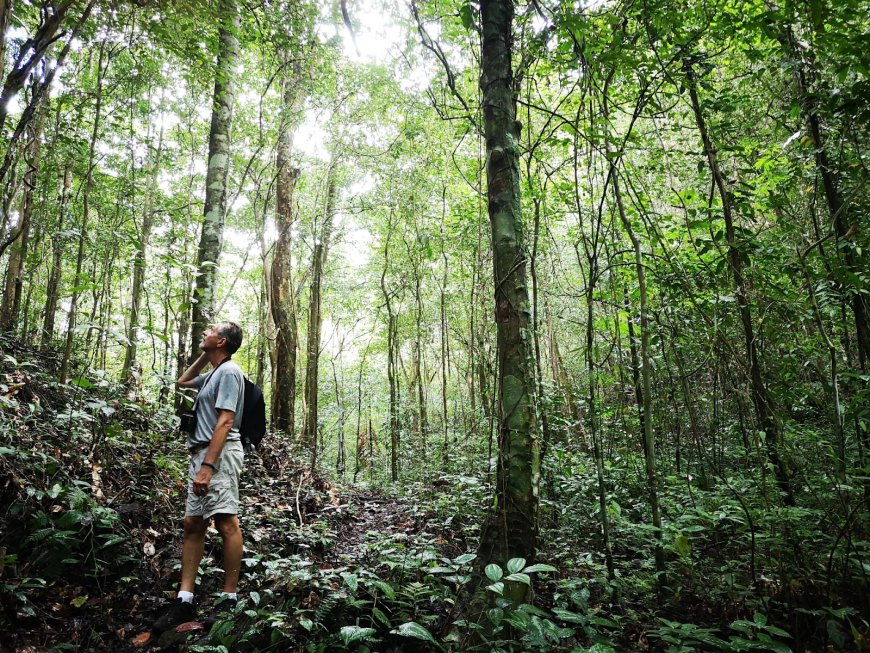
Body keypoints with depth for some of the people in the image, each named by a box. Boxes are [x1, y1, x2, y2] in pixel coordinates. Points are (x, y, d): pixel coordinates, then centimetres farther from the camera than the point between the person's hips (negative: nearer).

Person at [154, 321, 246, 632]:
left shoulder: (229, 372, -9)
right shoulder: (214, 373, 20)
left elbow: (225, 422, -17)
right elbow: (183, 381, 41)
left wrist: (207, 466, -22)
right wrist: (203, 356, 25)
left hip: (220, 454, -11)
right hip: (202, 453, 11)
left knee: (226, 522, -8)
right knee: (192, 524, 8)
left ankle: (229, 600, -2)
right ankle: (185, 601, 13)